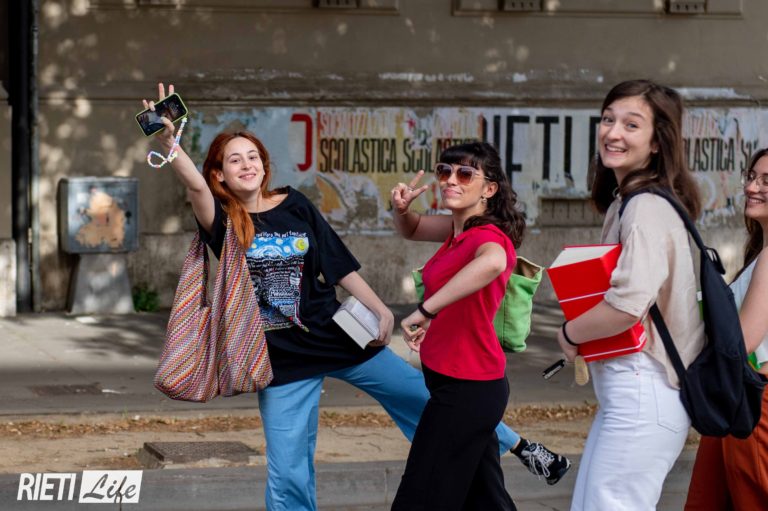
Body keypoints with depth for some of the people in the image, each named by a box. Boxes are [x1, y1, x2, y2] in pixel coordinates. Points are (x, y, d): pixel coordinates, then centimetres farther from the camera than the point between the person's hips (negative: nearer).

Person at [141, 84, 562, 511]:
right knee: (288, 473, 0)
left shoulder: (294, 206, -1)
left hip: (337, 336, 2)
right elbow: (194, 184, -28)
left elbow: (339, 264, 5)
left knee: (425, 397, 15)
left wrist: (381, 310, 2)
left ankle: (510, 443, 36)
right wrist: (169, 141, -44)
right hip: (283, 357, -2)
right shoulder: (223, 220, -8)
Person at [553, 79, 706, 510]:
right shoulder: (626, 200, 16)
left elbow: (630, 302, -29)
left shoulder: (646, 207, -16)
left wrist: (570, 334, -12)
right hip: (629, 390, 10)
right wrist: (583, 336, 4)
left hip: (641, 392, -10)